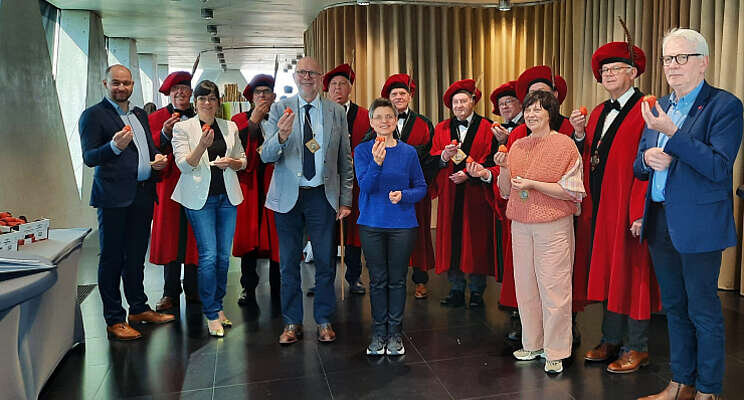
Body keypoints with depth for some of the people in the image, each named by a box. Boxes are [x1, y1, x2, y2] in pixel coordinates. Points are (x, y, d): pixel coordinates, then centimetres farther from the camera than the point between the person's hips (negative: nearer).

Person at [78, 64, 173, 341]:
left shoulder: (140, 114, 17)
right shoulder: (93, 115, -3)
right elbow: (89, 158, -10)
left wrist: (158, 158, 4)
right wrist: (114, 147, -29)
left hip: (143, 194, 7)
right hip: (114, 196, -6)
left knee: (136, 255, 16)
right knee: (112, 258, 1)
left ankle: (139, 309, 28)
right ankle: (114, 320, 10)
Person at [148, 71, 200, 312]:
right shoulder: (156, 119, 8)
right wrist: (165, 135, -17)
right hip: (169, 186, 0)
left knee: (194, 237, 3)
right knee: (169, 236, 2)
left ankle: (193, 290, 15)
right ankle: (171, 292, 12)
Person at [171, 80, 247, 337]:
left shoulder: (230, 127, 10)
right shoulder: (182, 128, 0)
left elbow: (243, 161, 16)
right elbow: (184, 165, -8)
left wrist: (231, 162, -6)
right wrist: (202, 145, -23)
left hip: (227, 196, 4)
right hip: (200, 198, -4)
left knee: (224, 255, 8)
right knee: (208, 256, -8)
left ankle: (217, 305, 24)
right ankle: (212, 315, 4)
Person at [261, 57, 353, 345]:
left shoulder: (336, 112, 4)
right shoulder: (280, 109, 1)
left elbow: (345, 159, 6)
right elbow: (266, 156, -6)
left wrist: (345, 200, 2)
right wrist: (280, 137, -27)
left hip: (322, 195, 0)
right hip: (288, 195, 0)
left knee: (325, 262, 7)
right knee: (288, 263, 8)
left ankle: (324, 321, 23)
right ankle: (292, 323, 22)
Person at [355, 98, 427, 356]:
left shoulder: (409, 152, 2)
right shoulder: (362, 151, -1)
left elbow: (421, 187, 5)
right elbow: (365, 185, -14)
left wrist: (403, 195, -14)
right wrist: (377, 162, -30)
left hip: (402, 224, 0)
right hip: (372, 223, 0)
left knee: (397, 280, 8)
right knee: (378, 280, 9)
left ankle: (395, 333, 21)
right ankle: (378, 332, 22)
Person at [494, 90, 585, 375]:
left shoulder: (565, 145, -4)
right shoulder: (517, 146, 11)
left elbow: (571, 191, -8)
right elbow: (505, 191, 14)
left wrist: (533, 184, -17)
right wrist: (504, 167, -5)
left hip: (554, 225, -5)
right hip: (520, 224, 5)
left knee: (553, 287, -2)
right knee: (525, 285, 10)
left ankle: (555, 353, 12)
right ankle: (532, 344, 26)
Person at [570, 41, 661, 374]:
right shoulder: (598, 113, 14)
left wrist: (640, 214, -23)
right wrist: (581, 135, -2)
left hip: (628, 209, -7)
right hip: (600, 209, 7)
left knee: (632, 274, 3)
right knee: (607, 273, 14)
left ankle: (636, 348, 18)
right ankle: (611, 340, 28)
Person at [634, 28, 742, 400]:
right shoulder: (659, 106, 12)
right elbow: (639, 167, 14)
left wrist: (672, 133, -25)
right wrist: (648, 158, -8)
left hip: (698, 226, -6)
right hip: (660, 221, 7)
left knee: (703, 311, 5)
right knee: (674, 308, 16)